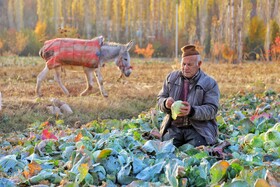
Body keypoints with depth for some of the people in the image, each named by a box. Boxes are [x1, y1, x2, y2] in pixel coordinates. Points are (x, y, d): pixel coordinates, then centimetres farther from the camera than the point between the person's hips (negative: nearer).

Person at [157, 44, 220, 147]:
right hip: (174, 127, 2)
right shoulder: (172, 77, 12)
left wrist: (192, 111, -28)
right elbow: (160, 99, 12)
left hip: (198, 129, -2)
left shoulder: (210, 83, -1)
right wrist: (166, 103, -15)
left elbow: (211, 110, -9)